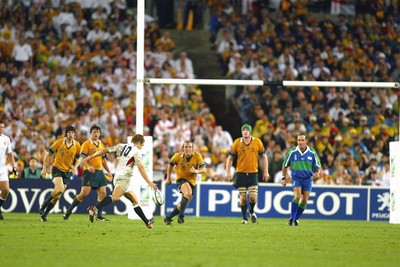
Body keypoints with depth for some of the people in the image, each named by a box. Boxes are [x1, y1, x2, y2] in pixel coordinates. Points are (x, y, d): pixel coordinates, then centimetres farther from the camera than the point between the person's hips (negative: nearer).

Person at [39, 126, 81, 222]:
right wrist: (44, 168, -6)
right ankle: (42, 207, -9)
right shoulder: (59, 143, -9)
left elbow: (78, 158, 15)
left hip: (67, 172, 4)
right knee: (59, 189, -27)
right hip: (57, 169, -4)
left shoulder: (77, 145, 0)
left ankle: (43, 215, 11)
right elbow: (48, 154, -2)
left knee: (57, 196, 1)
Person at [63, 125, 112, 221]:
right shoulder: (86, 144, -3)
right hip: (89, 172, -7)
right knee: (84, 193, -12)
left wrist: (109, 171, 16)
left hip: (99, 171, 7)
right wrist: (89, 166, -29)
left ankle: (99, 215, 3)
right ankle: (68, 212, -2)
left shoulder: (101, 145, 18)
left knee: (102, 193, -3)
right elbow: (82, 158, -12)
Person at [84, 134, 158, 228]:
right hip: (124, 177, -9)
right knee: (115, 197, -30)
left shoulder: (121, 146, 18)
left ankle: (147, 222, 21)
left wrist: (90, 157, 19)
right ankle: (95, 208, -51)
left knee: (135, 200, 18)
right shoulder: (136, 151, 0)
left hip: (117, 176, 9)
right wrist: (150, 182, -12)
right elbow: (141, 168, -11)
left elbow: (105, 150, 14)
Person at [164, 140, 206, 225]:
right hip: (181, 179, -3)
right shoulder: (178, 156, -13)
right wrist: (168, 178, 12)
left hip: (192, 181, 3)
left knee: (183, 204, 8)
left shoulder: (197, 156, -14)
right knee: (188, 193, -34)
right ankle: (181, 216, -31)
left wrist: (197, 171, -40)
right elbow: (170, 165, 7)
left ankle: (168, 218, 28)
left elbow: (204, 169, -19)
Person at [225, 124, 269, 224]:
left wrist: (265, 172, 6)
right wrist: (228, 172, -1)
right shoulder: (237, 143, -1)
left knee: (253, 197, -8)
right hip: (241, 173, 0)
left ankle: (251, 211, 23)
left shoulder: (257, 142, 0)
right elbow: (230, 158, 6)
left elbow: (263, 157, 9)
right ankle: (244, 218, 15)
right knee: (243, 197, -1)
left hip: (253, 173, 0)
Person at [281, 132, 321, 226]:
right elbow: (285, 166, 10)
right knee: (297, 196, -22)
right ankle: (292, 218, -15)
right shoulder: (292, 152, -2)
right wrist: (284, 178, 10)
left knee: (304, 201, -1)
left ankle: (295, 219, 16)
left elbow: (317, 166, 6)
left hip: (307, 179, 2)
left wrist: (317, 173, -15)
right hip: (296, 178, -2)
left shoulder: (312, 152, -1)